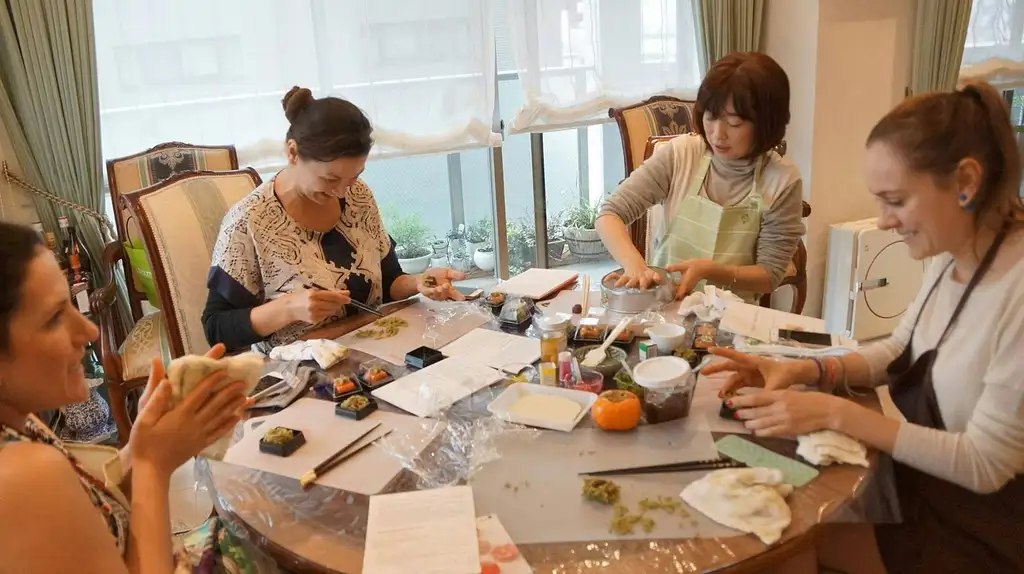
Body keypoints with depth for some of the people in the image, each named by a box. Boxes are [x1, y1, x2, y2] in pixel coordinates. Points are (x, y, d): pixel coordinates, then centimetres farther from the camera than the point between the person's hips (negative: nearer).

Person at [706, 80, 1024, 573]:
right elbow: (899, 352, 9)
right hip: (919, 485, 7)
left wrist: (836, 413, -26)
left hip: (977, 534, -7)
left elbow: (983, 465, -25)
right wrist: (803, 370, -7)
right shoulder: (951, 256, -3)